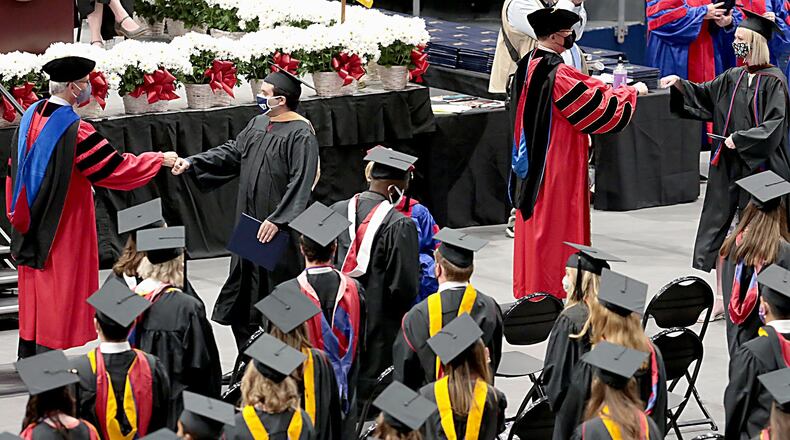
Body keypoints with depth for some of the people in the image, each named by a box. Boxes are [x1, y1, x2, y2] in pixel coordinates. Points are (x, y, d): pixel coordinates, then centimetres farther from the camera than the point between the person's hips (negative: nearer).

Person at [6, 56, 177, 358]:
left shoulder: (30, 117, 2)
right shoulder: (75, 129, -22)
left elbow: (14, 169, 13)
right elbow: (116, 168, -18)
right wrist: (160, 160, -6)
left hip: (30, 226, 7)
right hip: (62, 228, -7)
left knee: (33, 288, 16)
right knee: (58, 288, 1)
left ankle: (28, 352, 25)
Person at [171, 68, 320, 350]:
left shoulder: (300, 135, -15)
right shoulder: (258, 124, 11)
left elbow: (301, 182, -20)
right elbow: (232, 152, 16)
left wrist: (277, 220, -25)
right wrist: (192, 163, 5)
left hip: (280, 231, -8)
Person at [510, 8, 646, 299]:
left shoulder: (527, 67, 5)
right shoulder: (557, 74, -22)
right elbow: (599, 108, -17)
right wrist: (632, 91, -2)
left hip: (532, 163, 9)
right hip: (558, 166, -9)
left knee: (534, 229, 15)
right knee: (557, 228, 0)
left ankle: (529, 289, 22)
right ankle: (552, 292, 6)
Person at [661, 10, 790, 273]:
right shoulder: (734, 77, 9)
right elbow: (704, 96, 19)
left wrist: (740, 138, -16)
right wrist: (679, 84, 4)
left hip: (759, 164, -6)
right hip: (728, 163, 6)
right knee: (716, 214, 6)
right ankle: (702, 268, 10)